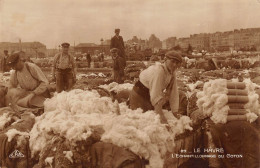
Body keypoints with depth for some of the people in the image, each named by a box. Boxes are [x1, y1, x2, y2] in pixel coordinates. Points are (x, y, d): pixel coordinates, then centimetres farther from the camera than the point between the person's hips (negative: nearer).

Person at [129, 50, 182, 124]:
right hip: (139, 95, -8)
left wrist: (175, 113, -10)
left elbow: (174, 94, -4)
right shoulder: (158, 70, -30)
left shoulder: (172, 72, -5)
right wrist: (161, 116, -41)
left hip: (150, 96, 8)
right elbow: (156, 95, -37)